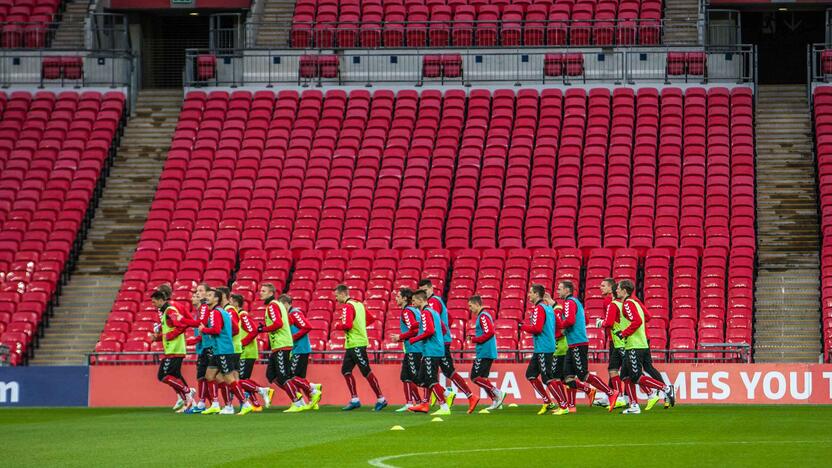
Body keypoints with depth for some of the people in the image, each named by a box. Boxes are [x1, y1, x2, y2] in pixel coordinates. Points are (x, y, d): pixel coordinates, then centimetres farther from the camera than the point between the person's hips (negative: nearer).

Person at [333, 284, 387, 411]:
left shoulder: (347, 306, -13)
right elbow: (370, 319, 21)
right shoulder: (359, 304, 16)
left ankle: (381, 399, -4)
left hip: (356, 345, -10)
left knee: (366, 372, -7)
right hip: (351, 345, 10)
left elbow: (347, 325, -24)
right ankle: (354, 400, 11)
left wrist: (337, 325, -5)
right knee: (346, 370, 10)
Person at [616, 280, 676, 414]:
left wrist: (623, 333, -14)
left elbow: (637, 321, -24)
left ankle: (666, 388, -11)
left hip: (635, 347, -10)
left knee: (637, 377, -10)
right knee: (626, 376, 9)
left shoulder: (628, 303, -12)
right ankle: (634, 405, 8)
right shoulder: (634, 301, 16)